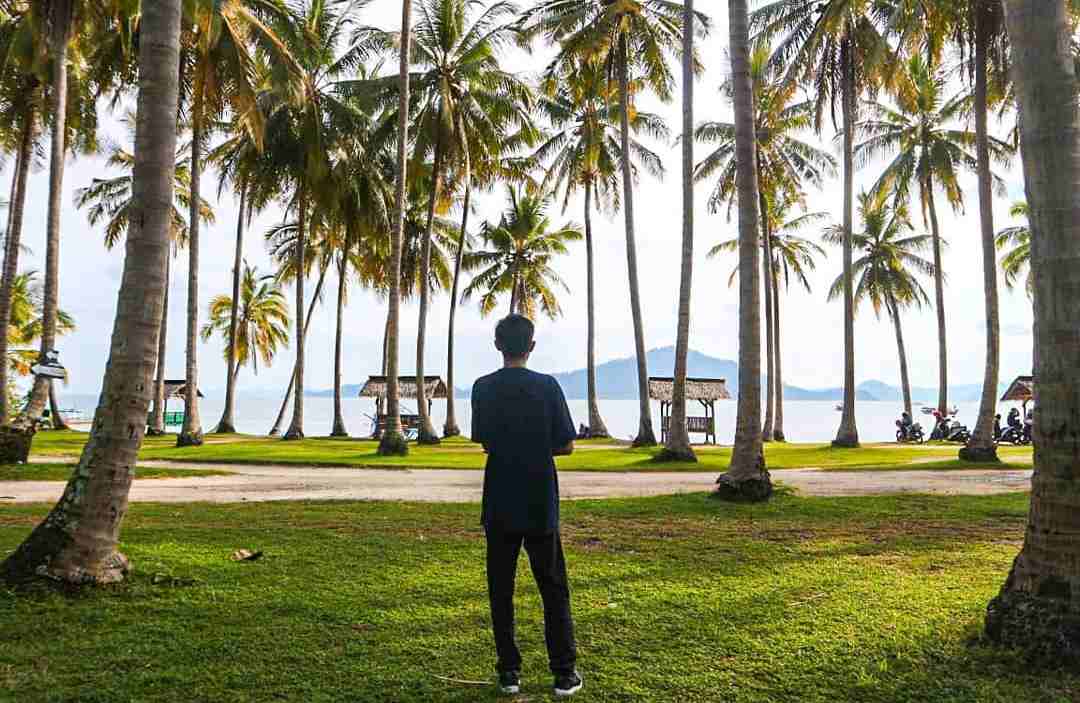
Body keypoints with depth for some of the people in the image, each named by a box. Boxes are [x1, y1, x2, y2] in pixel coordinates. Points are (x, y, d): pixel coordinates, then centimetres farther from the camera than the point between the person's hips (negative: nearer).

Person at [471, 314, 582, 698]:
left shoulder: (483, 388, -2)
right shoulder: (547, 386, -8)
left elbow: (484, 442, 8)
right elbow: (566, 446, -4)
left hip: (499, 507, 1)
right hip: (540, 506, -1)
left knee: (501, 588, 10)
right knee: (554, 588, 9)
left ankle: (509, 672, 14)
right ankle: (565, 673, 11)